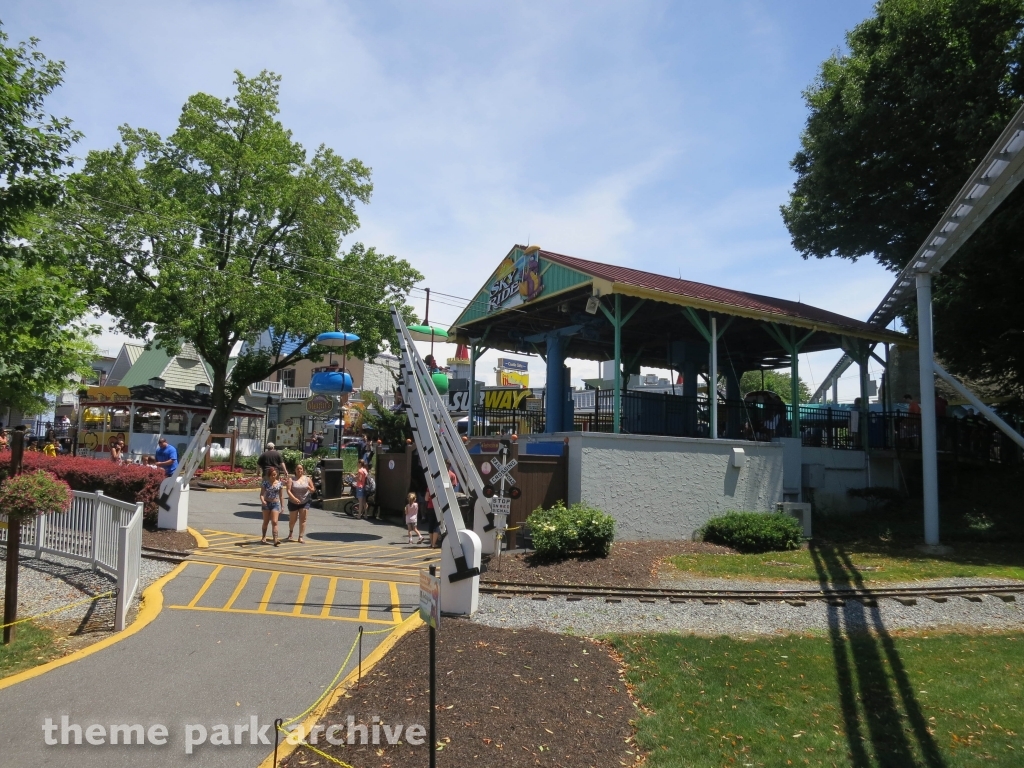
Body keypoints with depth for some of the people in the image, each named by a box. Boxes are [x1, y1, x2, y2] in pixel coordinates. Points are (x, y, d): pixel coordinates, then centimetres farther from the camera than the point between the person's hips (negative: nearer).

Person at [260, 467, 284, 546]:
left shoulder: (279, 483, 1)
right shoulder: (265, 483, -2)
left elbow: (281, 496, 6)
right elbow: (262, 494, -7)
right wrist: (262, 501, -27)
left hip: (276, 504, 0)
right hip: (266, 503, 0)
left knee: (274, 522, -10)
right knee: (266, 522, 10)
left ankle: (275, 539, -17)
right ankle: (264, 537, 26)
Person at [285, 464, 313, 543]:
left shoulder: (307, 479, 2)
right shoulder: (291, 479, -4)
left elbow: (312, 490, 5)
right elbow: (288, 491, -12)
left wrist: (309, 488, -18)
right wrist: (294, 498, -27)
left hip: (305, 502, 1)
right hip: (293, 503, -1)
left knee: (303, 520, -3)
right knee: (293, 520, 9)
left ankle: (301, 537, 3)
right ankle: (290, 534, 36)